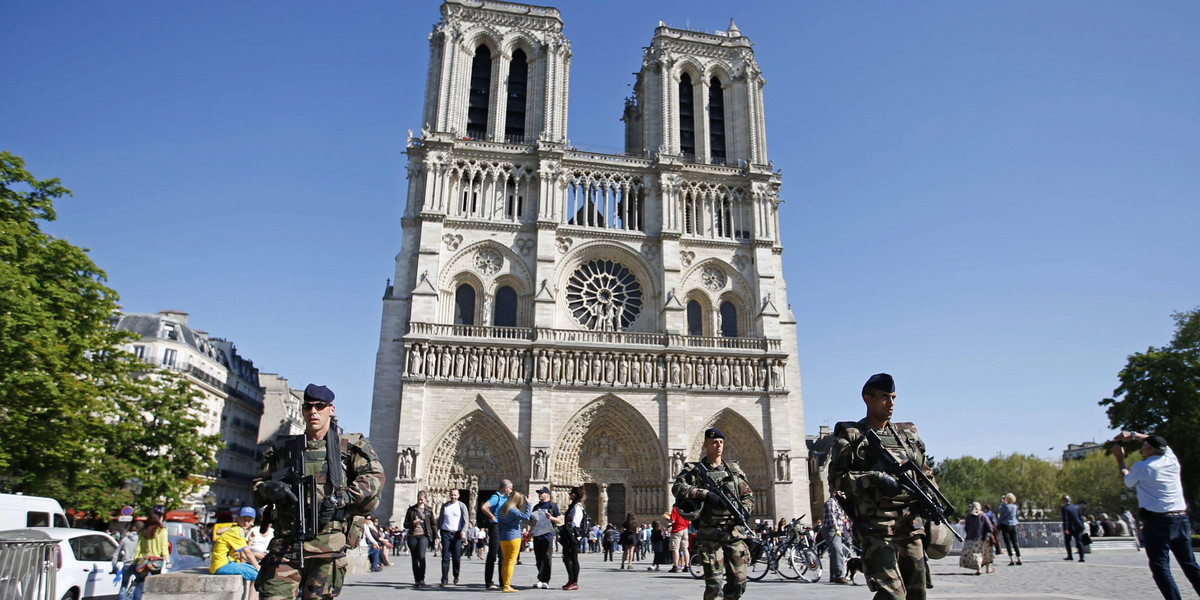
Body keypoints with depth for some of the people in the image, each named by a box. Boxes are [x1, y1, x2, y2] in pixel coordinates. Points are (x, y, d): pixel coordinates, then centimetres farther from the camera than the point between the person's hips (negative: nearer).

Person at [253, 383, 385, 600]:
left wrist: (342, 498, -15)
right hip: (285, 545, 2)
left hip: (327, 547, -2)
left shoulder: (350, 446, 6)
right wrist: (270, 489, -4)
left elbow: (374, 477, -6)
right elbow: (257, 487, 19)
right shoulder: (283, 448, 17)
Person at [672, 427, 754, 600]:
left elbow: (748, 495, 17)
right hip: (709, 535, -4)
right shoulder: (694, 469, 2)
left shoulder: (734, 469, 14)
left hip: (734, 533, 4)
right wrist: (706, 493, -22)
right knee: (714, 584, -6)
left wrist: (743, 511, -4)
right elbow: (677, 487, -13)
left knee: (738, 584, 6)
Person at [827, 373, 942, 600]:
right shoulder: (851, 435, 0)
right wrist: (875, 478, -19)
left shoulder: (908, 433, 16)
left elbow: (926, 474, 22)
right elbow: (836, 478, -8)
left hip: (911, 526, 5)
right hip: (876, 529, -5)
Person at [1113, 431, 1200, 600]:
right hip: (1182, 519, 6)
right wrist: (1132, 435, 27)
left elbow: (1128, 482, 12)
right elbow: (1157, 442, 26)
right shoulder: (1172, 460, 6)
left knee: (1160, 567, -2)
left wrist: (1120, 459, 20)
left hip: (1157, 521, -6)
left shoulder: (1141, 467, -9)